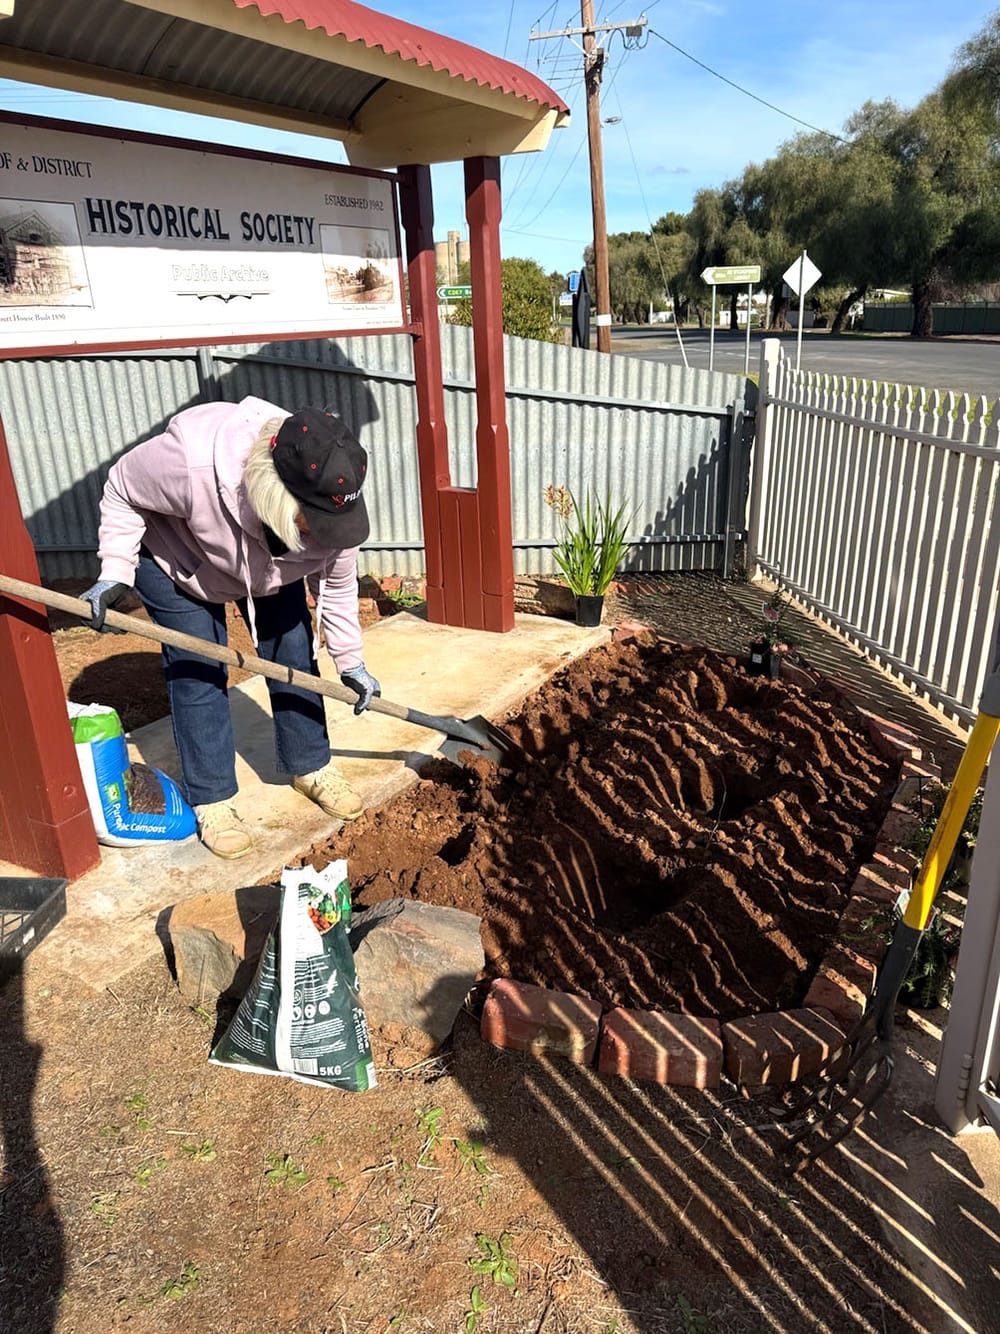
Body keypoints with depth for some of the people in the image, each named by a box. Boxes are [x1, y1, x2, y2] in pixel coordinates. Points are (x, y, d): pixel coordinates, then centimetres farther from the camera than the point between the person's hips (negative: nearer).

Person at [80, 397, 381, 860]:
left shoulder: (331, 501, -32)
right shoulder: (192, 460, -45)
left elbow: (336, 583, -13)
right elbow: (121, 492, -22)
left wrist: (350, 661, -7)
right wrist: (116, 573, -28)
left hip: (271, 563, 4)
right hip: (178, 559, -3)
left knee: (294, 654, 2)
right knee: (197, 670, -5)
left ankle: (311, 768, 22)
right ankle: (211, 801, 9)